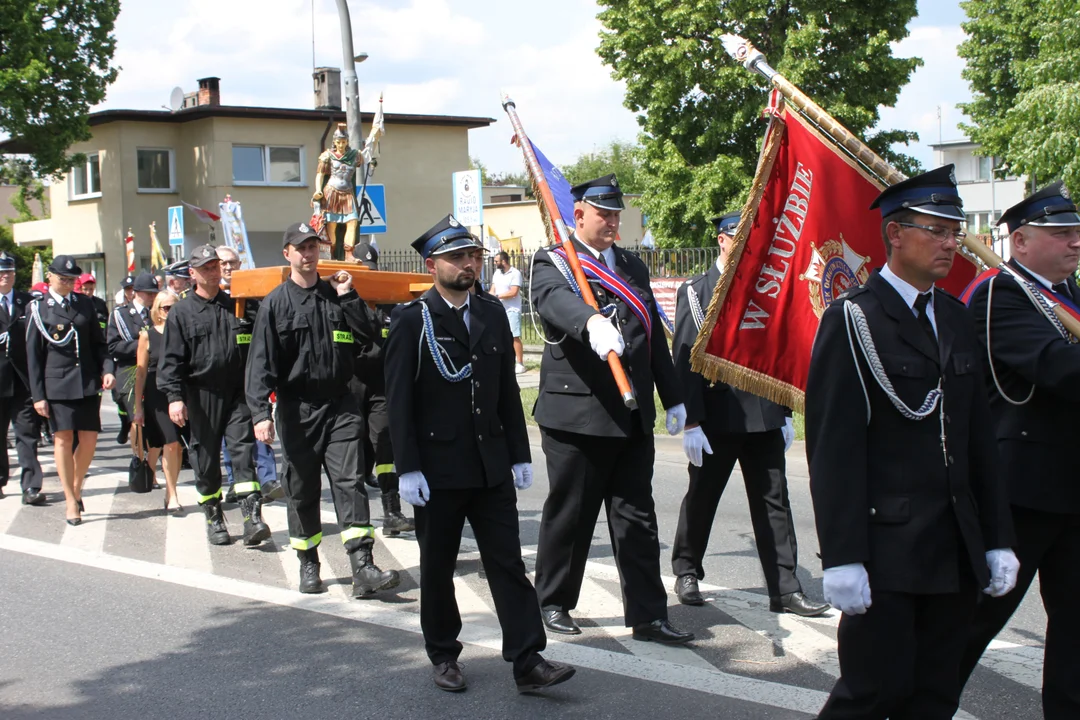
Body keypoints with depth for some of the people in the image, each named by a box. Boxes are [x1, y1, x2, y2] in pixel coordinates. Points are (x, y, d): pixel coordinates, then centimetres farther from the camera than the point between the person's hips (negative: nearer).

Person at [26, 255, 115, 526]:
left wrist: (107, 369, -5)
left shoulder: (85, 304, 10)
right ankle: (71, 502, 9)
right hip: (57, 384, -3)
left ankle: (76, 488, 24)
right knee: (63, 439, -1)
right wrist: (38, 395, -3)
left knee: (89, 440, 1)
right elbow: (33, 355, 1)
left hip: (88, 383, 3)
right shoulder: (39, 309, 1)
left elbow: (99, 342, 13)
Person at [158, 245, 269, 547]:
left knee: (243, 451, -9)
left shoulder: (237, 306, 10)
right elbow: (172, 359, -2)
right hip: (202, 394, -1)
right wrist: (174, 396, -11)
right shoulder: (181, 313, 2)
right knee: (207, 458, 6)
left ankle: (252, 517, -14)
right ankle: (214, 519, 19)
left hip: (237, 393, 1)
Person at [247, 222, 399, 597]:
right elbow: (261, 362, -6)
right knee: (303, 489, 7)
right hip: (298, 408, -1)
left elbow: (369, 335, 2)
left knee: (349, 482, -7)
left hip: (340, 404, 1)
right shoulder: (276, 303, 0)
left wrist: (348, 297, -7)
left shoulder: (336, 295, 8)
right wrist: (261, 412, -16)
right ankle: (308, 564, 22)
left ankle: (363, 569, -12)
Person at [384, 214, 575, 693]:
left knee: (508, 563, 2)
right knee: (437, 566, 9)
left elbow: (507, 390, 11)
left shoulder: (492, 315, 8)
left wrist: (519, 455, 8)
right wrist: (409, 469, -14)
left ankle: (528, 661, 3)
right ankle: (443, 655, 25)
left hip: (491, 466, 4)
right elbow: (399, 401, -9)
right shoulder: (411, 322, -7)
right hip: (438, 468, -4)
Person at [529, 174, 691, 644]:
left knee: (637, 519, 7)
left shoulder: (633, 267, 17)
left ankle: (647, 616, 12)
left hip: (633, 416, 5)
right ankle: (553, 602, 24)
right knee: (569, 514, 6)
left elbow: (655, 336, 19)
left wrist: (673, 397, 17)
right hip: (575, 413, -5)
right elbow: (554, 300, -27)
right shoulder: (552, 264, -3)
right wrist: (592, 324, -47)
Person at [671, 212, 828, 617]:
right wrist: (691, 423, -13)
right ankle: (686, 571, 28)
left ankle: (785, 589, 6)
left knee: (774, 502, 3)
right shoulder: (695, 292, -3)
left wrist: (785, 414, 11)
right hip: (717, 417, -4)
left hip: (764, 417, 4)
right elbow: (685, 361, -8)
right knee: (702, 497, 9)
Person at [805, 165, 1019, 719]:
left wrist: (996, 539, 12)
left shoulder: (956, 319, 14)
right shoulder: (853, 320, -8)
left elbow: (978, 436, 15)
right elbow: (834, 449, -13)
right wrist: (842, 558, -17)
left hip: (956, 552, 7)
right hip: (886, 545, -7)